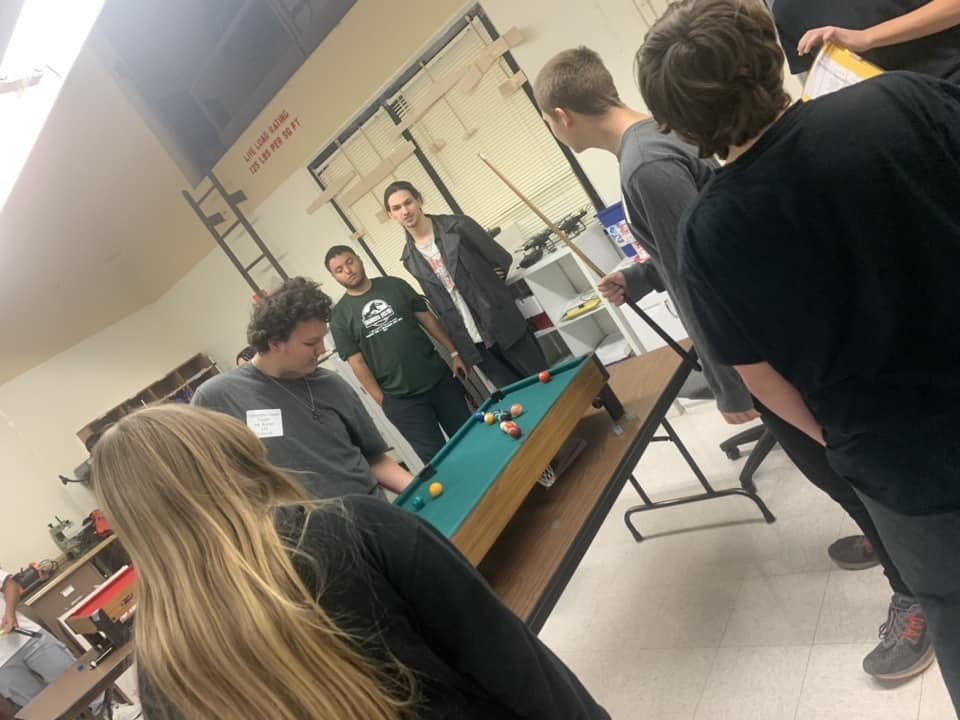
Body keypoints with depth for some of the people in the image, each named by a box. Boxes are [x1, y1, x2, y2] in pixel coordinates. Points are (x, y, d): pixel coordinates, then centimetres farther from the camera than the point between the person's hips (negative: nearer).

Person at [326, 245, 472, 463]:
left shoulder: (395, 285, 3)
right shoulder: (340, 317, -3)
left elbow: (427, 318, 8)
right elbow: (357, 362, -5)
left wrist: (453, 352, 3)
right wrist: (382, 401, -8)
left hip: (439, 378, 3)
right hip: (401, 399, -2)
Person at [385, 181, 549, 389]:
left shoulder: (457, 226, -8)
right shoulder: (410, 260, 4)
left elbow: (502, 259, -2)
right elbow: (438, 303, 11)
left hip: (503, 326, -3)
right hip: (472, 342, 3)